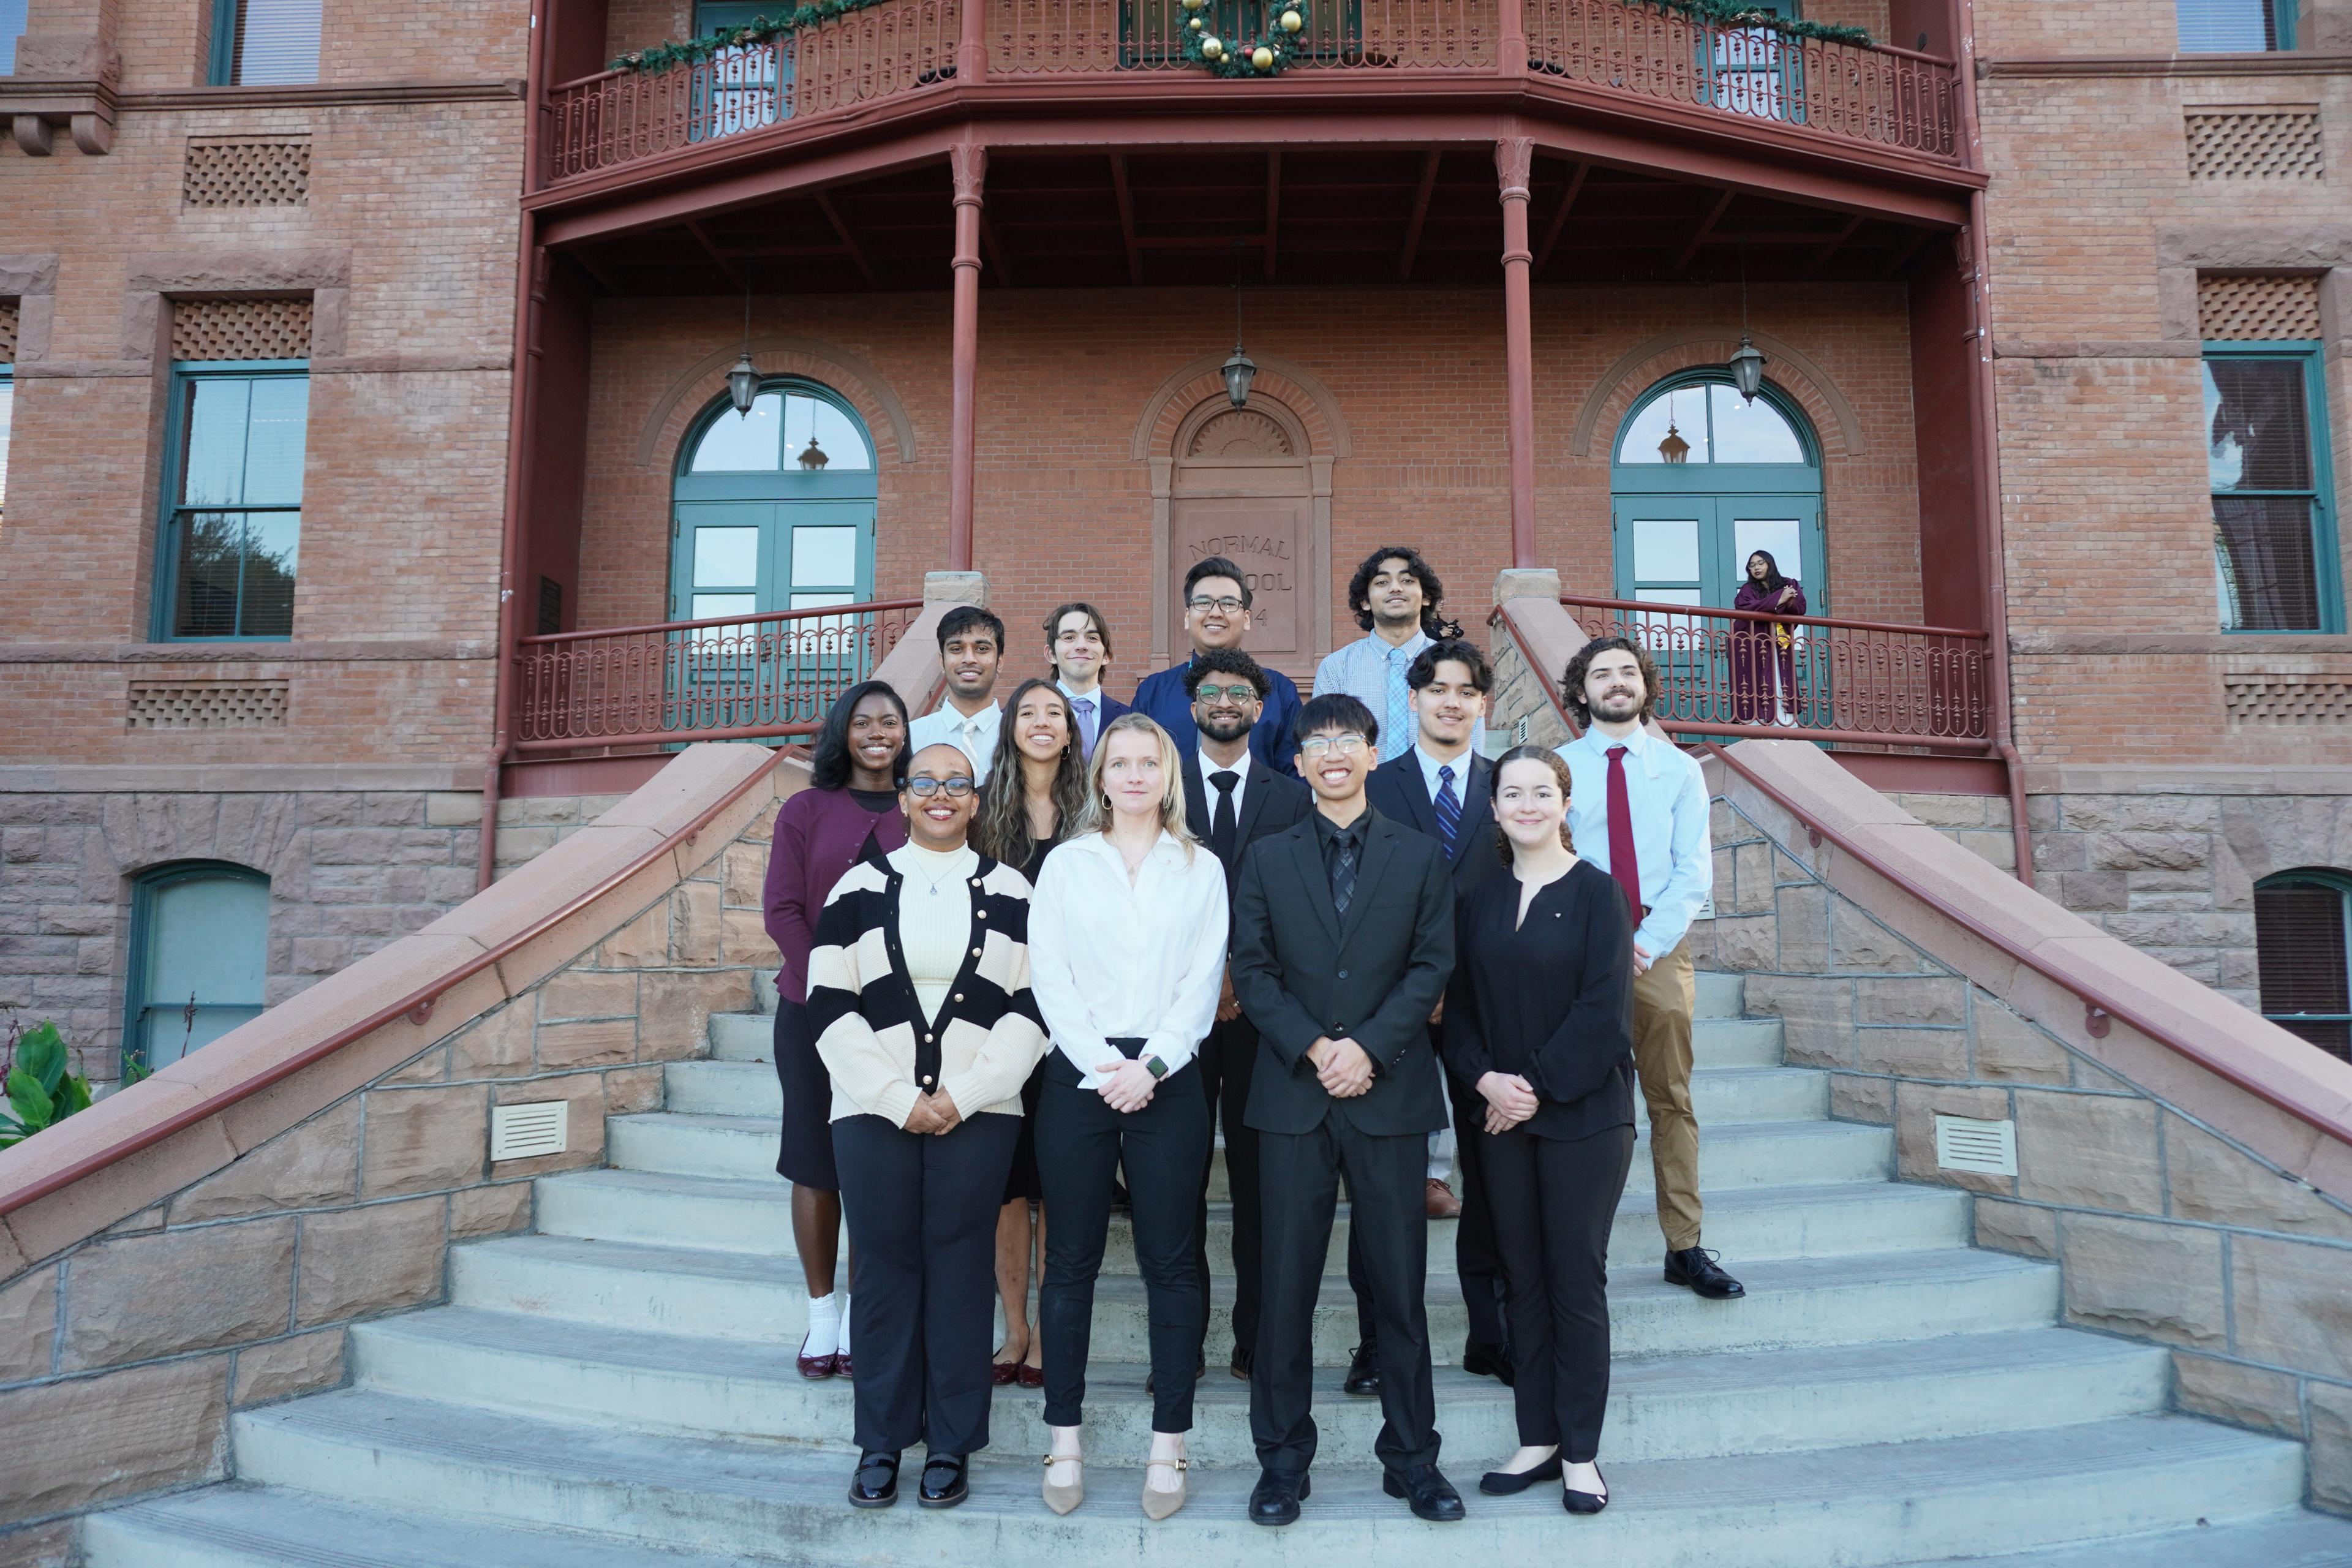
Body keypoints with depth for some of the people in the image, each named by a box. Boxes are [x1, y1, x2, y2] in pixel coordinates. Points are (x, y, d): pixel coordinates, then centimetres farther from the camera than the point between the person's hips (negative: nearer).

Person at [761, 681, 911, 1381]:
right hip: (814, 1013, 0)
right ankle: (822, 1311, 16)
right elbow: (781, 908, -1)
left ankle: (864, 1316, 13)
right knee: (816, 1161, 4)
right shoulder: (806, 810, 5)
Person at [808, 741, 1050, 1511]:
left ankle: (950, 1446, 15)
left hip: (977, 1114, 0)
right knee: (884, 1271, 4)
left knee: (960, 1271, 3)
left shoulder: (1009, 891, 7)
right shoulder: (860, 886, 6)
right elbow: (829, 1006, 0)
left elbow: (1032, 1007, 1)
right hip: (874, 1113, 0)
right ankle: (881, 1443, 18)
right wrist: (899, 1099, -8)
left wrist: (966, 1094, -9)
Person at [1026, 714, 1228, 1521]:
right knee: (1070, 1261, 5)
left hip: (1167, 1081, 0)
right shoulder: (1065, 864, 8)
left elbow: (1203, 982, 1)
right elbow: (1050, 975, 1)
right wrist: (1103, 1064, -10)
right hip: (1077, 1077, 0)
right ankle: (1064, 1440, 16)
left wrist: (1150, 1065, -11)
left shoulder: (1201, 870, 8)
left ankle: (1168, 1446, 13)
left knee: (1170, 1263, 4)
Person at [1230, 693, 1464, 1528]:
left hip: (1389, 1091, 0)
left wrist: (1369, 1046, -12)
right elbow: (1251, 967, 3)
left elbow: (1432, 966, 0)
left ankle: (1412, 1456, 20)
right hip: (1292, 1092, 1)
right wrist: (1313, 1048, -10)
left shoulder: (1420, 857, 7)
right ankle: (1282, 1458, 17)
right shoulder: (1267, 857, 9)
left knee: (1399, 1281, 6)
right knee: (1287, 1281, 4)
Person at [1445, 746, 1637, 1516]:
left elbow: (1604, 1010, -11)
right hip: (1502, 1111, 4)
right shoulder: (1479, 898, 7)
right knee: (1525, 1279, 10)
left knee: (1578, 1280, 3)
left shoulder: (1596, 892, -5)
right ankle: (1538, 1439, 22)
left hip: (1583, 1112, -4)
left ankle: (1581, 1452, 16)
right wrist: (1484, 1078, -8)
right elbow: (1458, 1003, 7)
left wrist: (1539, 1086, -13)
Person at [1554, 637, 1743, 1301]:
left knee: (1672, 1099, 5)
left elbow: (1694, 871, 1)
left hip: (1661, 951, 1)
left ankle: (1685, 1249, 11)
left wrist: (1648, 942, -10)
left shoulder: (1679, 770, 7)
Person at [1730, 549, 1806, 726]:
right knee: (1756, 689, -11)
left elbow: (1801, 609, 2)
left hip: (1781, 648, 2)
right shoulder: (1747, 590, 7)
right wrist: (1778, 600, -20)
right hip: (1754, 649, -2)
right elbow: (1747, 609, -14)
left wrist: (1790, 603, -20)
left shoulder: (1790, 585, 15)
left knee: (1783, 693, -5)